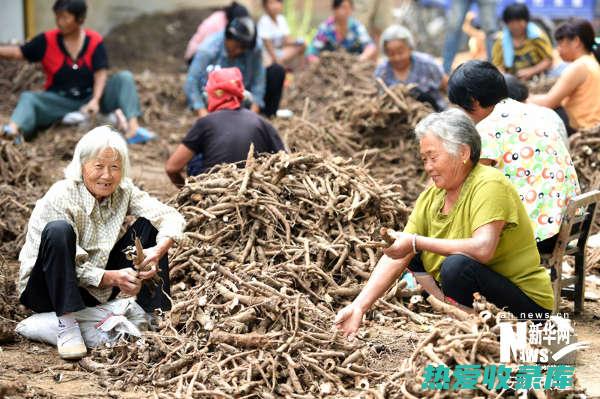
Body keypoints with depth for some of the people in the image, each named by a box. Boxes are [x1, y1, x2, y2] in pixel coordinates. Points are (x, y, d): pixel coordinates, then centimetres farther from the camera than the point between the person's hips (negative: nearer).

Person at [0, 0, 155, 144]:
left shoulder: (95, 41, -4)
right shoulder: (47, 41, -3)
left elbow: (101, 73, -13)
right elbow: (19, 52, -3)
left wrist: (95, 100, -29)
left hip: (91, 97, 0)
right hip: (60, 101, 0)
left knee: (125, 78, -20)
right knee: (28, 98, -26)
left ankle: (133, 128, -39)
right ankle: (13, 129, -60)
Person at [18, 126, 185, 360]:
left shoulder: (123, 191, -4)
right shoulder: (60, 198, -21)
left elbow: (172, 217, -10)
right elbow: (73, 266, -23)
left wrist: (158, 251, -30)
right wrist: (112, 278, -37)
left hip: (95, 293, 6)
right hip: (47, 291, -6)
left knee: (148, 224, -5)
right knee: (59, 229, -35)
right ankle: (67, 324, -31)